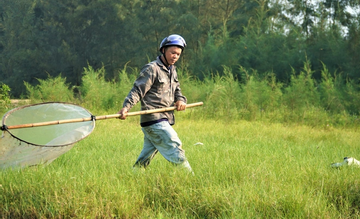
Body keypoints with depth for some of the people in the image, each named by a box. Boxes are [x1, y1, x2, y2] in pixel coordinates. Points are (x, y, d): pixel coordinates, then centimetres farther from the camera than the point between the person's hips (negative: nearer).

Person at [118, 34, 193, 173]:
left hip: (164, 120, 9)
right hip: (154, 120, -8)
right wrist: (126, 107, -28)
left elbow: (176, 90, 23)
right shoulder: (152, 69, -9)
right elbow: (137, 90, -14)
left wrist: (180, 100, -1)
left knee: (144, 159, 11)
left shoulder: (172, 70, 19)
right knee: (176, 152, -10)